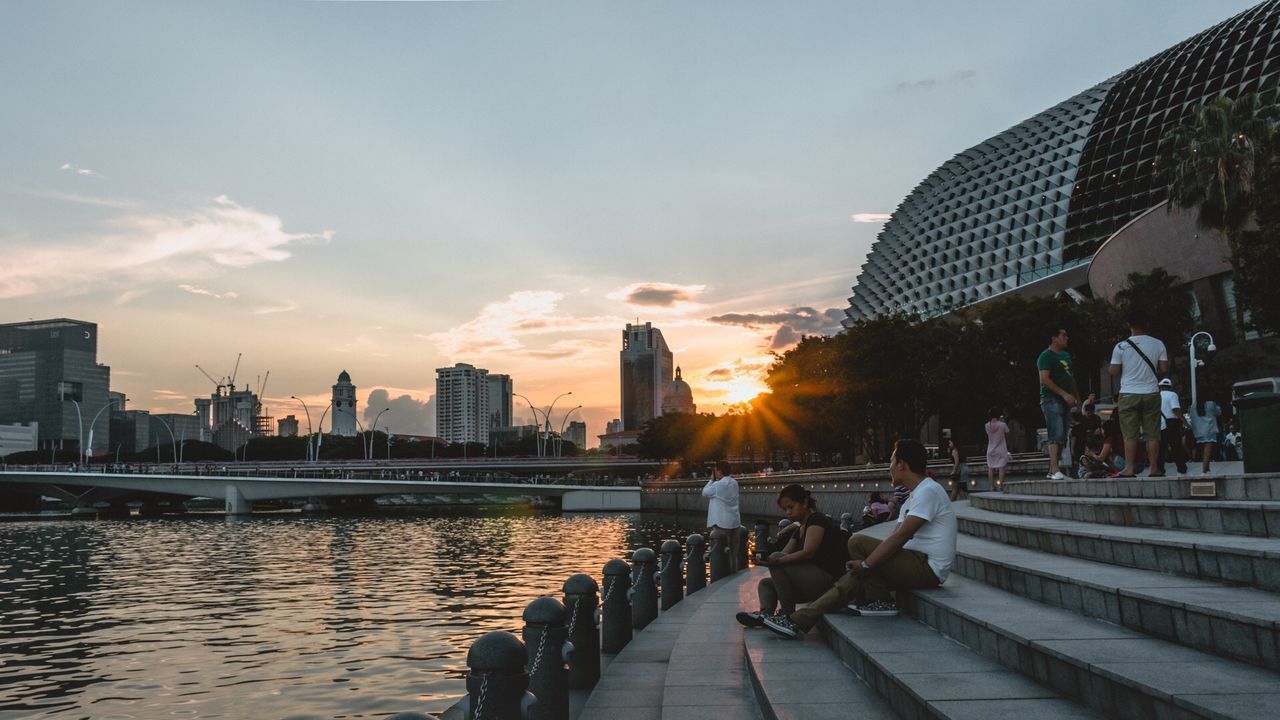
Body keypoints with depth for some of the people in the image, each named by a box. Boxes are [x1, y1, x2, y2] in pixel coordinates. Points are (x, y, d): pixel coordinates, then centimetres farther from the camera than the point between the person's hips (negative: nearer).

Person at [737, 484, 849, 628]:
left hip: (827, 580, -11)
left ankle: (789, 616, -20)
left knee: (778, 561, -23)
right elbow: (785, 554, 9)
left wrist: (777, 561, -30)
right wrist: (766, 560, -12)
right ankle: (765, 614, -20)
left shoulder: (817, 520, -7)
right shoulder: (800, 530, 23)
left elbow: (808, 552, -22)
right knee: (765, 584, 12)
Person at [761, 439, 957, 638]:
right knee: (857, 575, 1)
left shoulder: (928, 491, -13)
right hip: (917, 564, 10)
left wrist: (866, 564, -16)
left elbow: (901, 536, -21)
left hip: (927, 568, -10)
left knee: (858, 543, -17)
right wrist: (865, 564, 1)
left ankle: (879, 600, -8)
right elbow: (895, 537, 15)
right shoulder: (915, 497, 22)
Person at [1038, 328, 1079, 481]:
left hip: (1065, 401, 9)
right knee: (1056, 435, -16)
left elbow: (1071, 378, 27)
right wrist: (1064, 394, -19)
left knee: (1062, 438, 7)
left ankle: (1052, 471, 12)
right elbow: (1044, 379, -16)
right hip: (1051, 399, -8)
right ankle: (1055, 471, -20)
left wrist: (1075, 397, 17)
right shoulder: (1046, 356, -7)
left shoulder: (1066, 355, 20)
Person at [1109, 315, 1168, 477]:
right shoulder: (1158, 344, 1)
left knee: (1130, 435, 0)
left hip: (1129, 394, -1)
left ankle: (1129, 468, -2)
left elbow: (1114, 371, -5)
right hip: (1151, 393, 2)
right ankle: (1154, 468, 5)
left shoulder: (1121, 346, -5)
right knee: (1152, 434, 6)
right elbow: (1164, 368, -2)